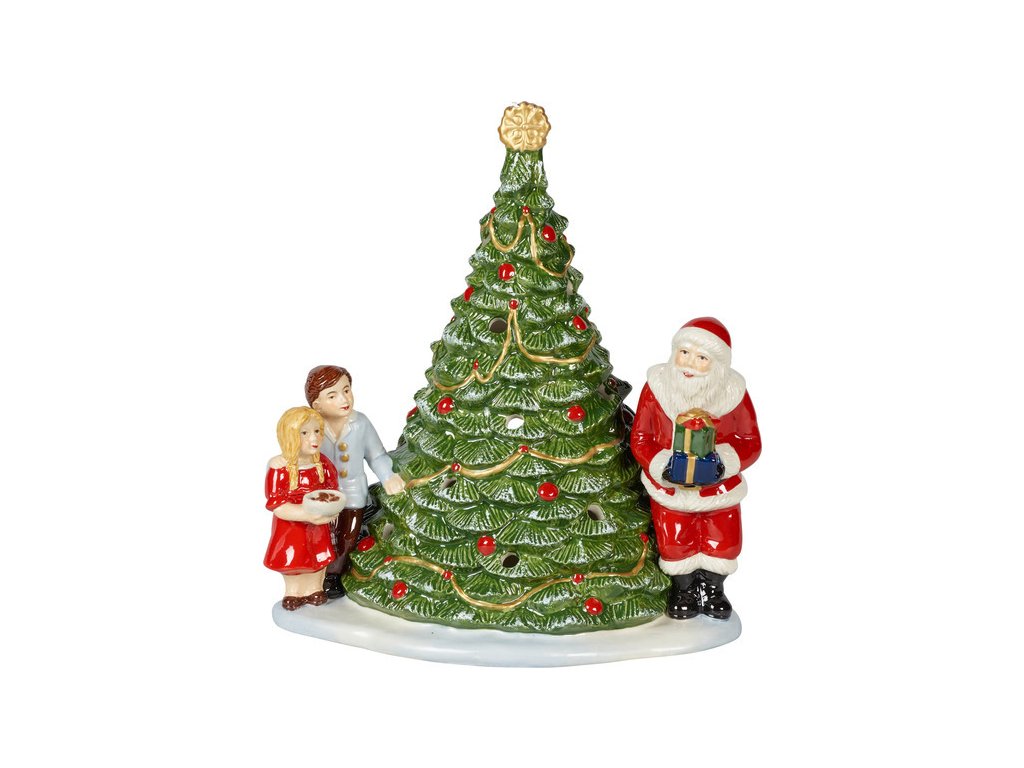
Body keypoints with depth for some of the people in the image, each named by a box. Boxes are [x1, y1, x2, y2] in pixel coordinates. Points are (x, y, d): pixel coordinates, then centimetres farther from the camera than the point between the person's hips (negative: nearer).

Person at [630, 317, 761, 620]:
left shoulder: (733, 392, -14)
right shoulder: (657, 386, -15)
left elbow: (751, 442, -7)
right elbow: (639, 438, -8)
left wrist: (724, 462, -26)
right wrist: (662, 467, -25)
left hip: (720, 487, 1)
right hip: (669, 486, -1)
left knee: (722, 542, 9)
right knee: (675, 542, 7)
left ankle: (713, 588, 40)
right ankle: (683, 589, 38)